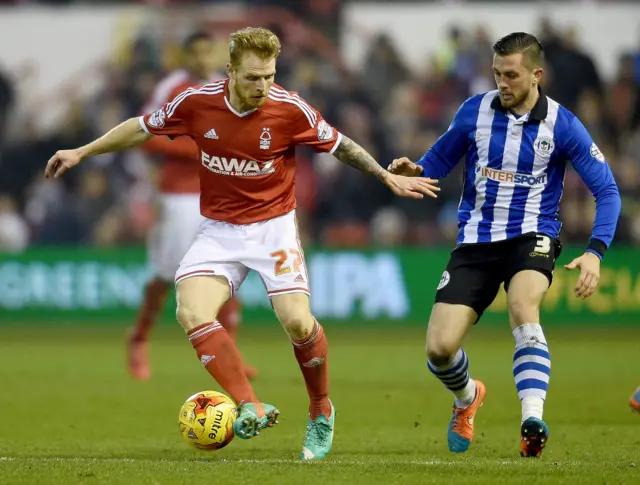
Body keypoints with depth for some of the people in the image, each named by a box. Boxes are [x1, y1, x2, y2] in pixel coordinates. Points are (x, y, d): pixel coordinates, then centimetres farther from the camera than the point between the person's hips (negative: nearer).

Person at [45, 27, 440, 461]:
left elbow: (339, 145, 2)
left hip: (274, 226, -2)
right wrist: (82, 152, 9)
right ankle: (250, 408, -29)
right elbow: (143, 128, 7)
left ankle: (322, 412, 9)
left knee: (297, 321, -17)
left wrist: (389, 178, 3)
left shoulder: (290, 109, -14)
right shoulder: (196, 103, -10)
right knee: (192, 312, -22)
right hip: (219, 230, 2)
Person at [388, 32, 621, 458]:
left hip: (531, 236, -3)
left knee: (523, 308, -36)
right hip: (476, 241, 3)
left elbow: (607, 190, -5)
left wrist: (595, 253, -18)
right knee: (439, 348, -9)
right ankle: (467, 397, 28)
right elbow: (442, 156, 14)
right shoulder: (475, 111, -2)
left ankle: (533, 421, -44)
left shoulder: (562, 125, -9)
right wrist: (415, 170, -10)